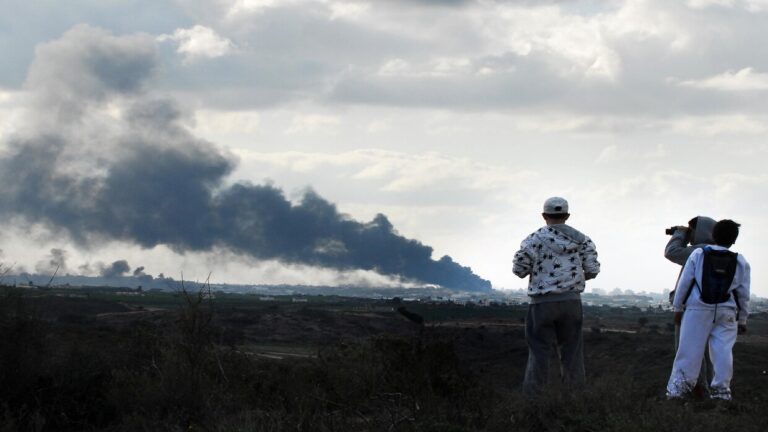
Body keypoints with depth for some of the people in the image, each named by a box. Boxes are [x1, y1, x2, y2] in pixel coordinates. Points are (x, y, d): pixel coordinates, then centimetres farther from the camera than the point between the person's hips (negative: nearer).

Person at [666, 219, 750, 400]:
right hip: (726, 312, 1)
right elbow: (743, 294, 9)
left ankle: (678, 387, 0)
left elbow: (684, 282, 1)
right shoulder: (740, 262, 4)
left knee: (690, 348, 0)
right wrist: (742, 319, 17)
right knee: (723, 349, 3)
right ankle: (721, 389, 2)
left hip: (698, 309, -1)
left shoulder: (698, 255, 0)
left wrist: (677, 307, 11)